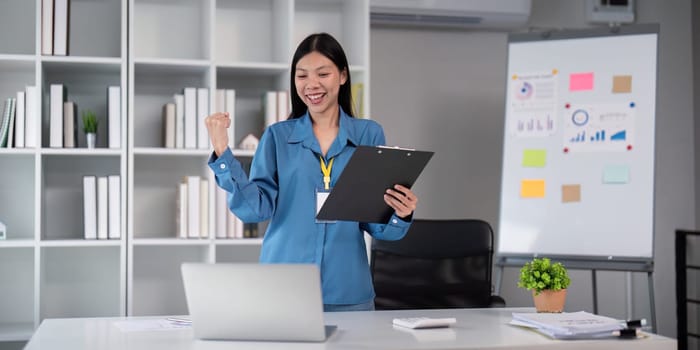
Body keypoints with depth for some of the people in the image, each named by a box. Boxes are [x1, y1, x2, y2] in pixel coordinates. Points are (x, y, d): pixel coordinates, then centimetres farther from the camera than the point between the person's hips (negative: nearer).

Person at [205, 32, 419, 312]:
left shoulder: (369, 134, 4)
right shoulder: (277, 136, 4)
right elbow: (255, 209, -6)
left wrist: (401, 215, -16)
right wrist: (222, 152, -14)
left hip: (347, 294, 1)